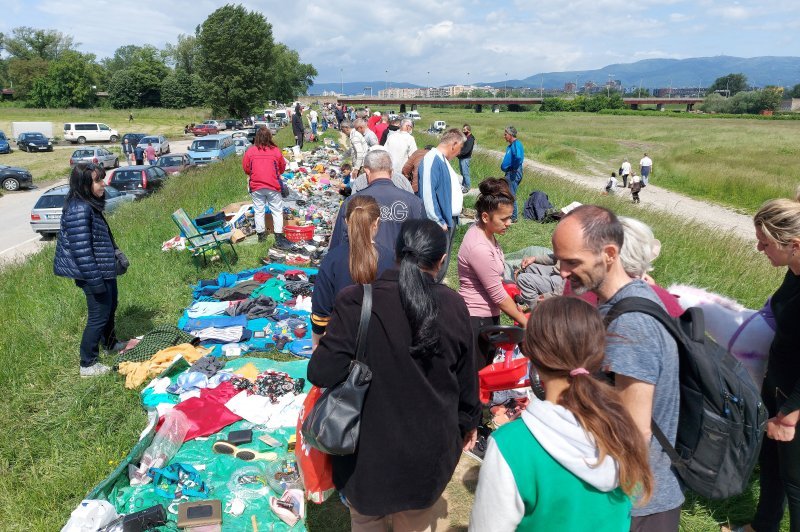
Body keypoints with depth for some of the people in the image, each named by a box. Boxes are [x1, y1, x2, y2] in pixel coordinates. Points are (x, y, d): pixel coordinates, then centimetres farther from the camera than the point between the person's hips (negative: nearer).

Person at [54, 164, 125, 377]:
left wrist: (116, 255, 26)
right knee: (99, 316, 1)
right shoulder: (78, 211, -26)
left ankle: (110, 343, 47)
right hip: (94, 274, -10)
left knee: (110, 307, 25)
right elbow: (81, 250, -27)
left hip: (105, 270, 10)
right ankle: (88, 365, 15)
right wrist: (95, 281, -24)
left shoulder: (91, 204, 6)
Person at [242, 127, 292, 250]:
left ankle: (261, 234, 23)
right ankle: (279, 238, -1)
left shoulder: (250, 151, -5)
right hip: (273, 186, -1)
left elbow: (246, 168, 5)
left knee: (258, 211, 13)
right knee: (277, 211, 4)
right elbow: (282, 168, 5)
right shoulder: (276, 151, -7)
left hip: (256, 186, 2)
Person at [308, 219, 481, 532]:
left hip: (369, 446, -2)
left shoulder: (356, 301, -21)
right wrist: (469, 423, 17)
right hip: (430, 445, 3)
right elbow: (466, 377, 0)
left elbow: (322, 373, -23)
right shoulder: (453, 306, -10)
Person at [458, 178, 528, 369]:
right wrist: (525, 322, -10)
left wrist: (514, 306, 11)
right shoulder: (479, 248, -27)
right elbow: (498, 295, -20)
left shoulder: (484, 231, 0)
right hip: (476, 321, -9)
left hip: (489, 316, 9)